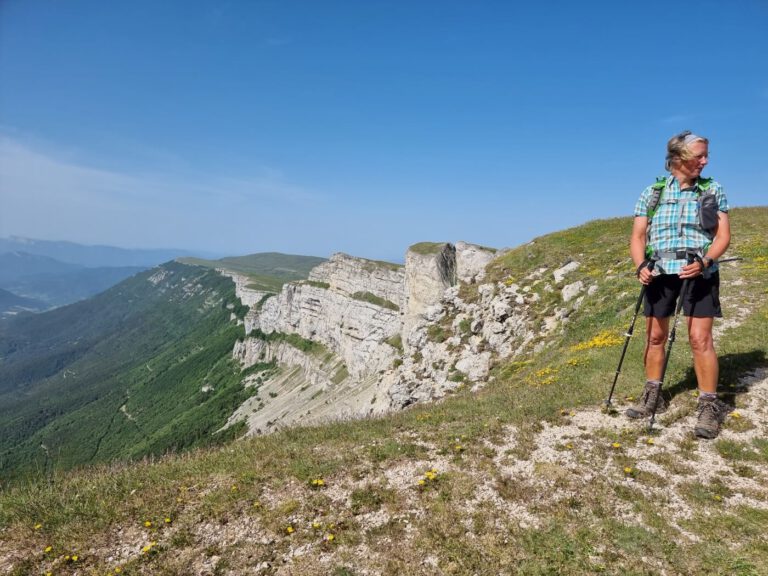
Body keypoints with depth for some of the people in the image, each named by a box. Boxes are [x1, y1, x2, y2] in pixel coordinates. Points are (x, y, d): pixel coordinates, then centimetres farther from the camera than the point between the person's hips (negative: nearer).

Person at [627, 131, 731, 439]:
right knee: (655, 336, 8)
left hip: (699, 272, -1)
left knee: (700, 338, -9)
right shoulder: (651, 193, 6)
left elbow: (723, 236, 1)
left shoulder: (713, 190, 6)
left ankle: (709, 405, 3)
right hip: (660, 272, 2)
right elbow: (638, 236, 4)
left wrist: (704, 262, -19)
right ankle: (653, 396, 23)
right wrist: (641, 266, -14)